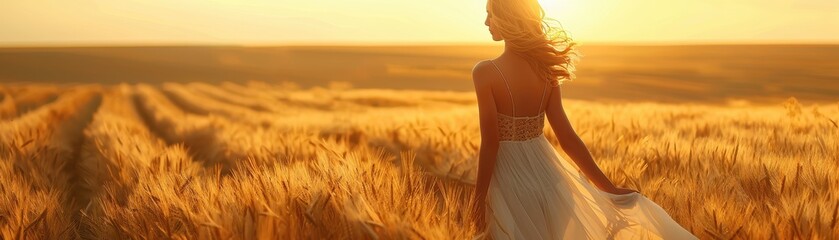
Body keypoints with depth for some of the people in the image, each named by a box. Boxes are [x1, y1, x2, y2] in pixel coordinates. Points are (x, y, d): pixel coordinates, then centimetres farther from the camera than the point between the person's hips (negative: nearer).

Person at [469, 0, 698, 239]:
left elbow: (490, 144, -17)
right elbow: (568, 138, -1)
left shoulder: (485, 72, -17)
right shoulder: (546, 70, 1)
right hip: (546, 174, 6)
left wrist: (479, 198, -8)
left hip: (510, 185, -5)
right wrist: (610, 187, 4)